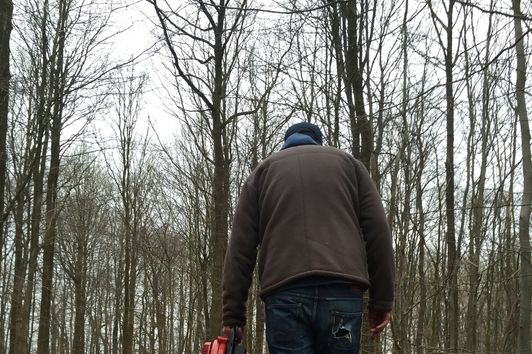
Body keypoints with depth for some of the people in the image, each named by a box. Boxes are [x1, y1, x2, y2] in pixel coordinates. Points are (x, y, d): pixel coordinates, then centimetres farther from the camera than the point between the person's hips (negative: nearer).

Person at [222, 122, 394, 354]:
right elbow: (378, 231, 11)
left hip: (284, 295, 0)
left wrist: (233, 314, 11)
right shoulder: (348, 163, 24)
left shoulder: (264, 170, 23)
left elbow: (241, 247, 12)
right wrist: (382, 300, 12)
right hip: (342, 292, 0)